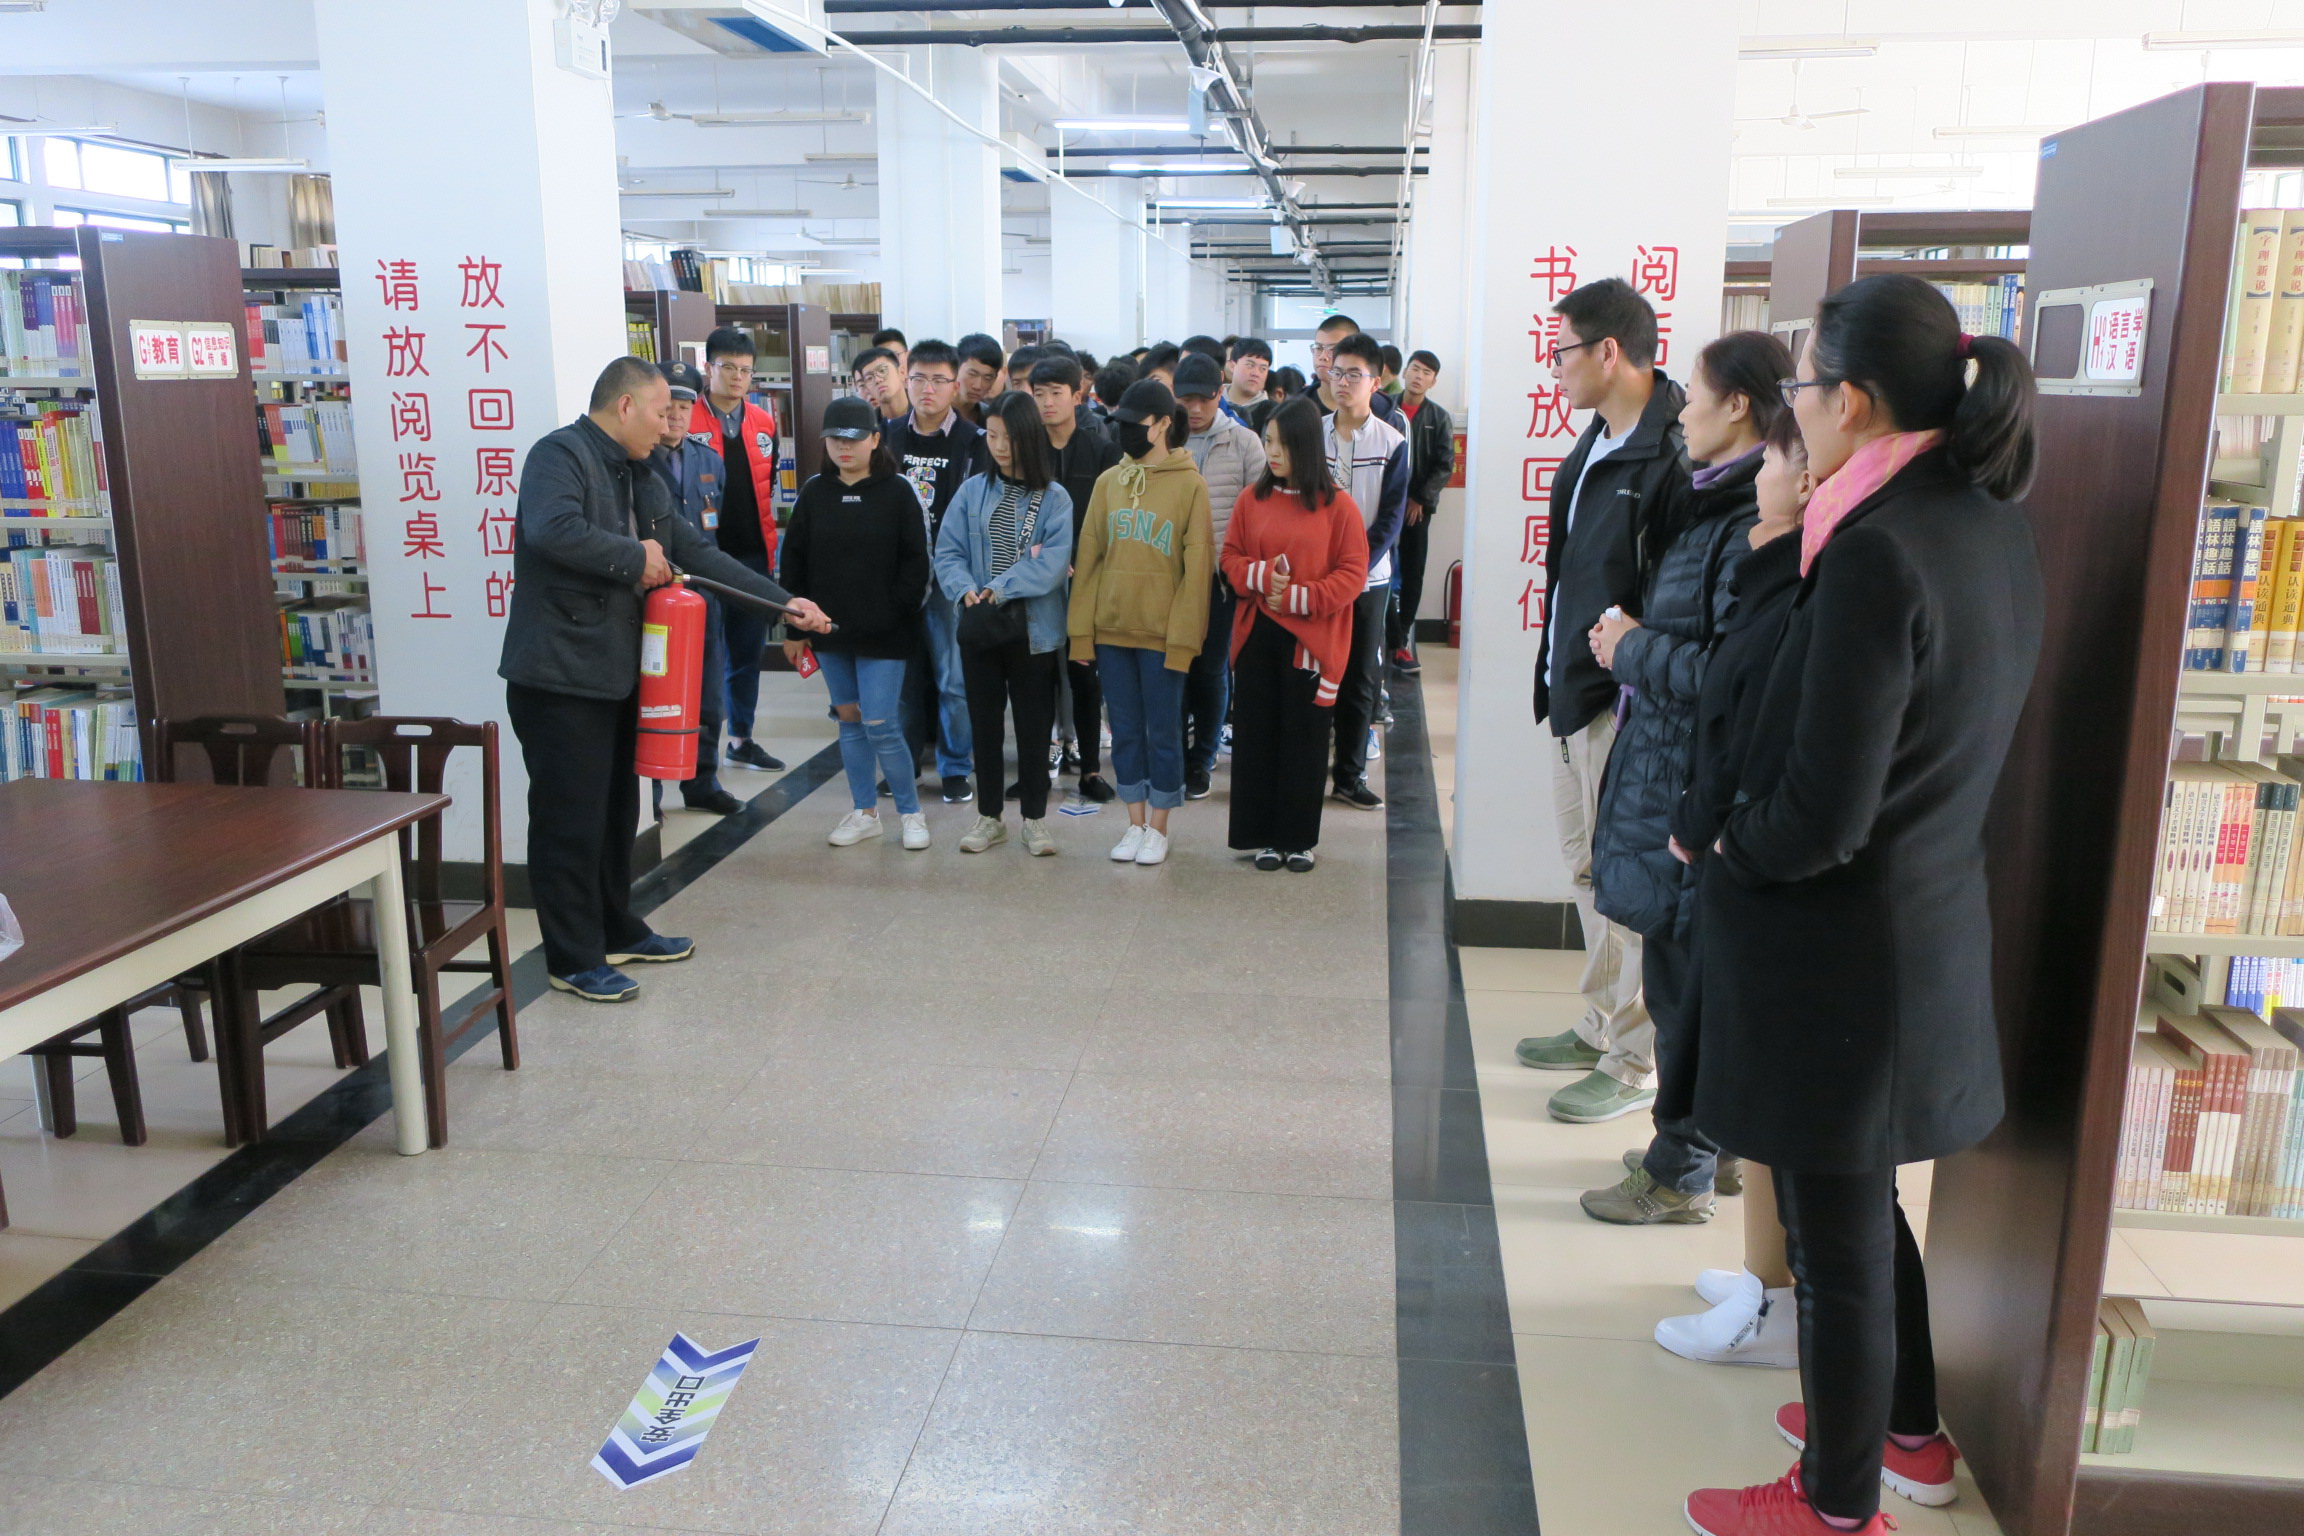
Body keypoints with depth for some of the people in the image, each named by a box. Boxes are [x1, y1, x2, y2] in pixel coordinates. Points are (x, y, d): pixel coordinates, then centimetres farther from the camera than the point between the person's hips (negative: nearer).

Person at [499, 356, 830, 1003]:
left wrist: (784, 601, 11)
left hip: (617, 674, 9)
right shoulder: (560, 454, -12)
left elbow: (698, 554, 17)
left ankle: (616, 931, 32)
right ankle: (573, 959, 9)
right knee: (571, 820, -2)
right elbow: (553, 529, -31)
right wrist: (635, 558, -17)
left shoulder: (639, 480, 17)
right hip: (559, 675, -9)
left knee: (617, 811, 18)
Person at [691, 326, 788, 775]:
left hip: (753, 554, 5)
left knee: (749, 649, 12)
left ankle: (742, 737, 24)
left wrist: (769, 546, 14)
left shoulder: (763, 423, 11)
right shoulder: (688, 421, -6)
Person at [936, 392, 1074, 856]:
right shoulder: (972, 492, 2)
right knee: (984, 723, 11)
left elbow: (1053, 561, -15)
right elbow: (948, 552, -1)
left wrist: (1000, 588, -22)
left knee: (1034, 725, 7)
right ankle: (989, 816, 24)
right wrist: (966, 590, -19)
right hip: (978, 627, 3)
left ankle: (1035, 819, 20)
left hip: (1034, 629, -3)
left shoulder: (1054, 498, -6)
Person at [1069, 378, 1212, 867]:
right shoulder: (1108, 482, 7)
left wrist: (1183, 634, -12)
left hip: (1161, 632, -4)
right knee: (1125, 729, 11)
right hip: (1111, 627, 4)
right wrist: (1082, 625, 1)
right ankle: (1135, 823, 23)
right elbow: (1089, 555, 7)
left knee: (1163, 730, 5)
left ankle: (1159, 827, 18)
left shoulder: (1190, 484, -5)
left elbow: (1197, 565, -7)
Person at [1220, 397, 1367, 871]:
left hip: (1312, 639, -3)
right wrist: (1263, 574, -12)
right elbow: (1231, 558, 9)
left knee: (1305, 739, 4)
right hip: (1257, 636, 3)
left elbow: (1352, 573, -6)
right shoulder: (1252, 499, 6)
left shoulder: (1336, 504, -4)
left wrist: (1297, 597, -15)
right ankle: (1265, 836, 17)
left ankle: (1300, 838, 16)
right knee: (1258, 736, 6)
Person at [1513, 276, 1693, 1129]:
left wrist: (1631, 652, -21)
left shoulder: (1674, 455, -19)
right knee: (1588, 868, 19)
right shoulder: (1598, 443, 11)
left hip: (1626, 702, -10)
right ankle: (1601, 1025, 34)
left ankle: (1632, 1063, 14)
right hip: (1574, 690, 10)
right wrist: (1558, 670, 15)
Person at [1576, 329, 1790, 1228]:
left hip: (1694, 783, -10)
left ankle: (1680, 1173, 18)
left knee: (1685, 982, 3)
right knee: (1681, 976, 19)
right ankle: (1710, 1146, 33)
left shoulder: (1755, 526, -21)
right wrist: (1634, 643, 5)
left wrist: (1633, 650, -13)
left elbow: (1729, 673, -26)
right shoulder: (1721, 506, 12)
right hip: (1664, 767, 10)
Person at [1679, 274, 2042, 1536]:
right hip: (1933, 918, 9)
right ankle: (1907, 1432, 46)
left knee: (1836, 1227, 9)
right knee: (1862, 1197, 26)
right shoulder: (1991, 523, 2)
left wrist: (1730, 846, -6)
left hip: (1841, 939, -9)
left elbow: (1819, 819, -24)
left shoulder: (1878, 552, -25)